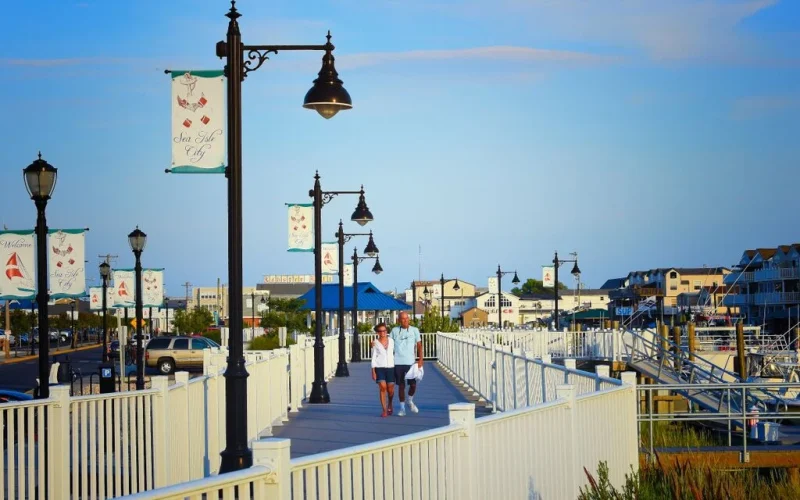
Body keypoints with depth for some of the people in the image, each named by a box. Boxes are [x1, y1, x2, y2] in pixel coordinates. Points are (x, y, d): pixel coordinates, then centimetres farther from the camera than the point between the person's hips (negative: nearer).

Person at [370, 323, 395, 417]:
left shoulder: (391, 341, 6)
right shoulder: (375, 343, 2)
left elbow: (395, 352, 13)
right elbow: (374, 358, 3)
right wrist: (373, 371, -2)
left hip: (390, 367, 2)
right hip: (380, 368, -2)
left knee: (390, 390, 5)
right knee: (382, 387, -13)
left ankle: (389, 404, 36)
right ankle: (384, 410, -7)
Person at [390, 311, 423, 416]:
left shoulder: (414, 330, 5)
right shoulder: (394, 331, 7)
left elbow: (419, 345, 4)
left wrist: (420, 359, -6)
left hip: (410, 362, 0)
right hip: (398, 363, 0)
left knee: (413, 384, -2)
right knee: (401, 386, 3)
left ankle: (410, 402, 26)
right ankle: (402, 408, 12)